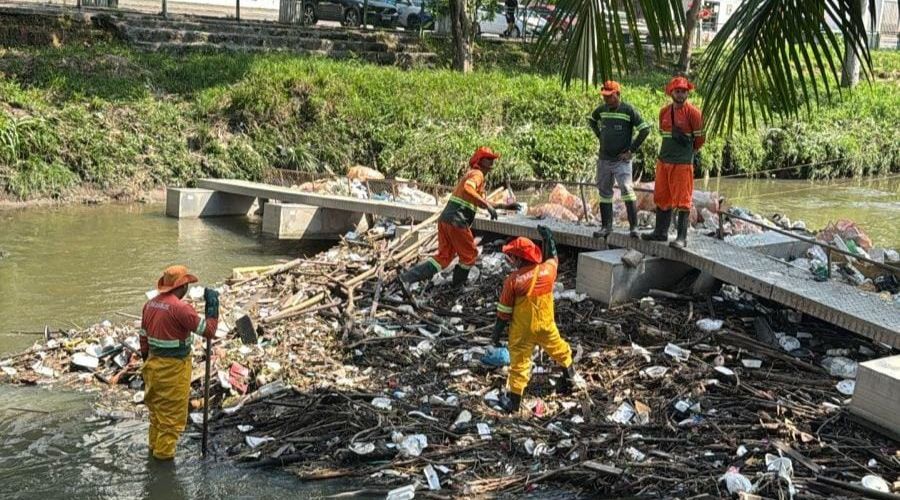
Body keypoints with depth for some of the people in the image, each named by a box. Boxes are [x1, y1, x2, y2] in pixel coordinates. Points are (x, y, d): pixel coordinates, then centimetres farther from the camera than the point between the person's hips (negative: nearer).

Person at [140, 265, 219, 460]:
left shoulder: (150, 304, 2)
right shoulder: (180, 308, -23)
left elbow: (144, 337, 10)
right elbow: (208, 330, -20)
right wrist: (213, 305, -10)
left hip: (153, 364, 8)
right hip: (173, 368, -8)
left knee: (156, 406, 23)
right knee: (172, 412, 6)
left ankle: (155, 443, 37)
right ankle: (164, 451, 14)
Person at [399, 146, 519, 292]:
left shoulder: (473, 174, 25)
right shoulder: (477, 174, -7)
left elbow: (480, 202, 33)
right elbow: (467, 189, -29)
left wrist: (504, 206, 31)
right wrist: (488, 205, -31)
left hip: (445, 219, 9)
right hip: (457, 221, -9)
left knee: (444, 257, 10)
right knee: (470, 255, 12)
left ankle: (407, 278, -2)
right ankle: (458, 284, 29)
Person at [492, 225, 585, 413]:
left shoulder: (513, 281, -20)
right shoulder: (547, 271, -12)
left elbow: (504, 311, -12)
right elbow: (552, 258, 15)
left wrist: (496, 333, -1)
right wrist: (548, 238, 29)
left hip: (522, 331, -3)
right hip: (546, 325, 4)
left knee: (519, 362, 6)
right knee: (558, 348, 27)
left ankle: (513, 400, 10)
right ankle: (571, 377, 47)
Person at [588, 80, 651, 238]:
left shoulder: (628, 110, -10)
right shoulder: (602, 110, 6)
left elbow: (645, 129, -10)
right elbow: (591, 120, 28)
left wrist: (631, 150, -10)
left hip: (621, 160, -6)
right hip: (603, 159, 6)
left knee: (626, 189, -17)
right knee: (604, 193, 10)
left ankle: (633, 227, -16)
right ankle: (606, 227, 19)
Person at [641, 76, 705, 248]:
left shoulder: (693, 112, -8)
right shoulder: (664, 111, 10)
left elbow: (700, 138, -2)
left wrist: (691, 152, 10)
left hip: (683, 163, -7)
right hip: (663, 160, 7)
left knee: (682, 201, -5)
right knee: (662, 198, 13)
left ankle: (682, 238, -4)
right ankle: (661, 232, 24)